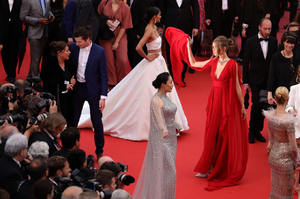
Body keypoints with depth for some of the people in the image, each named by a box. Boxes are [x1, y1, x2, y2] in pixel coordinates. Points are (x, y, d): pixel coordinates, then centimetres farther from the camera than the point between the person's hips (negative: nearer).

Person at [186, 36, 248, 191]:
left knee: (226, 136, 4)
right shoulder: (213, 62, 4)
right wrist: (188, 46, 10)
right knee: (212, 134, 10)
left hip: (227, 102, -6)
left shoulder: (232, 64, -13)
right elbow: (193, 64, 15)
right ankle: (210, 168, 19)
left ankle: (225, 170, 15)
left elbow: (237, 86, -9)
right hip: (214, 101, 6)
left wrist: (242, 106, -6)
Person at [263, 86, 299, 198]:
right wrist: (296, 161, -1)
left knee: (274, 188, 22)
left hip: (273, 156, 6)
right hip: (285, 160, -6)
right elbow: (293, 147, -18)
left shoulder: (270, 116, -7)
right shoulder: (288, 120, -26)